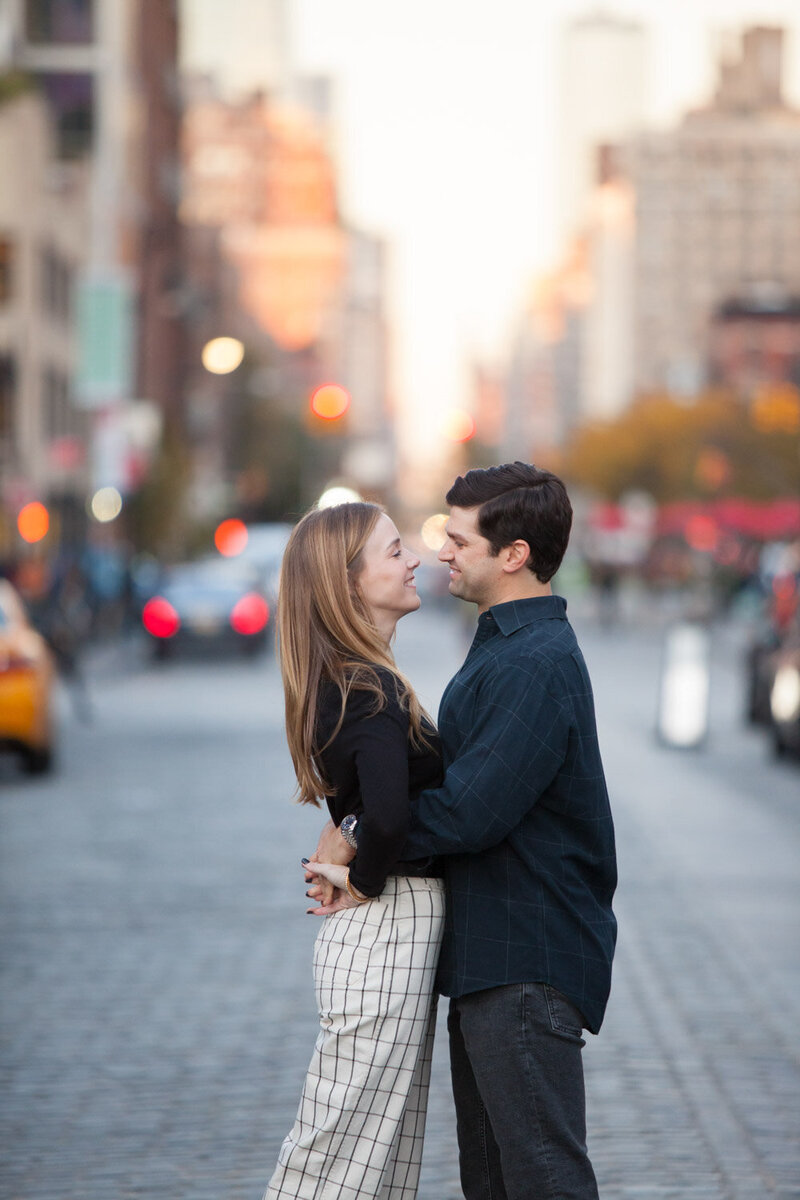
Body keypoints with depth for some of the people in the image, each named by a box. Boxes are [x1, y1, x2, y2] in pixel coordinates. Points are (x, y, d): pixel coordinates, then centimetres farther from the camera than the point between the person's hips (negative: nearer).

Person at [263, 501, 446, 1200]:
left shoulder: (352, 682, 11)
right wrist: (364, 885, -16)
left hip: (385, 933, 10)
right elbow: (390, 815, -33)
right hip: (393, 931, -10)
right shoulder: (372, 690, -18)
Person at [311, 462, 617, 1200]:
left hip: (527, 967, -11)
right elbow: (452, 777, 19)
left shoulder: (538, 663, -19)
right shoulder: (507, 646, 16)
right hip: (494, 953, 11)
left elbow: (474, 811, -25)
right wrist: (357, 831, 3)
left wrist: (358, 842, -11)